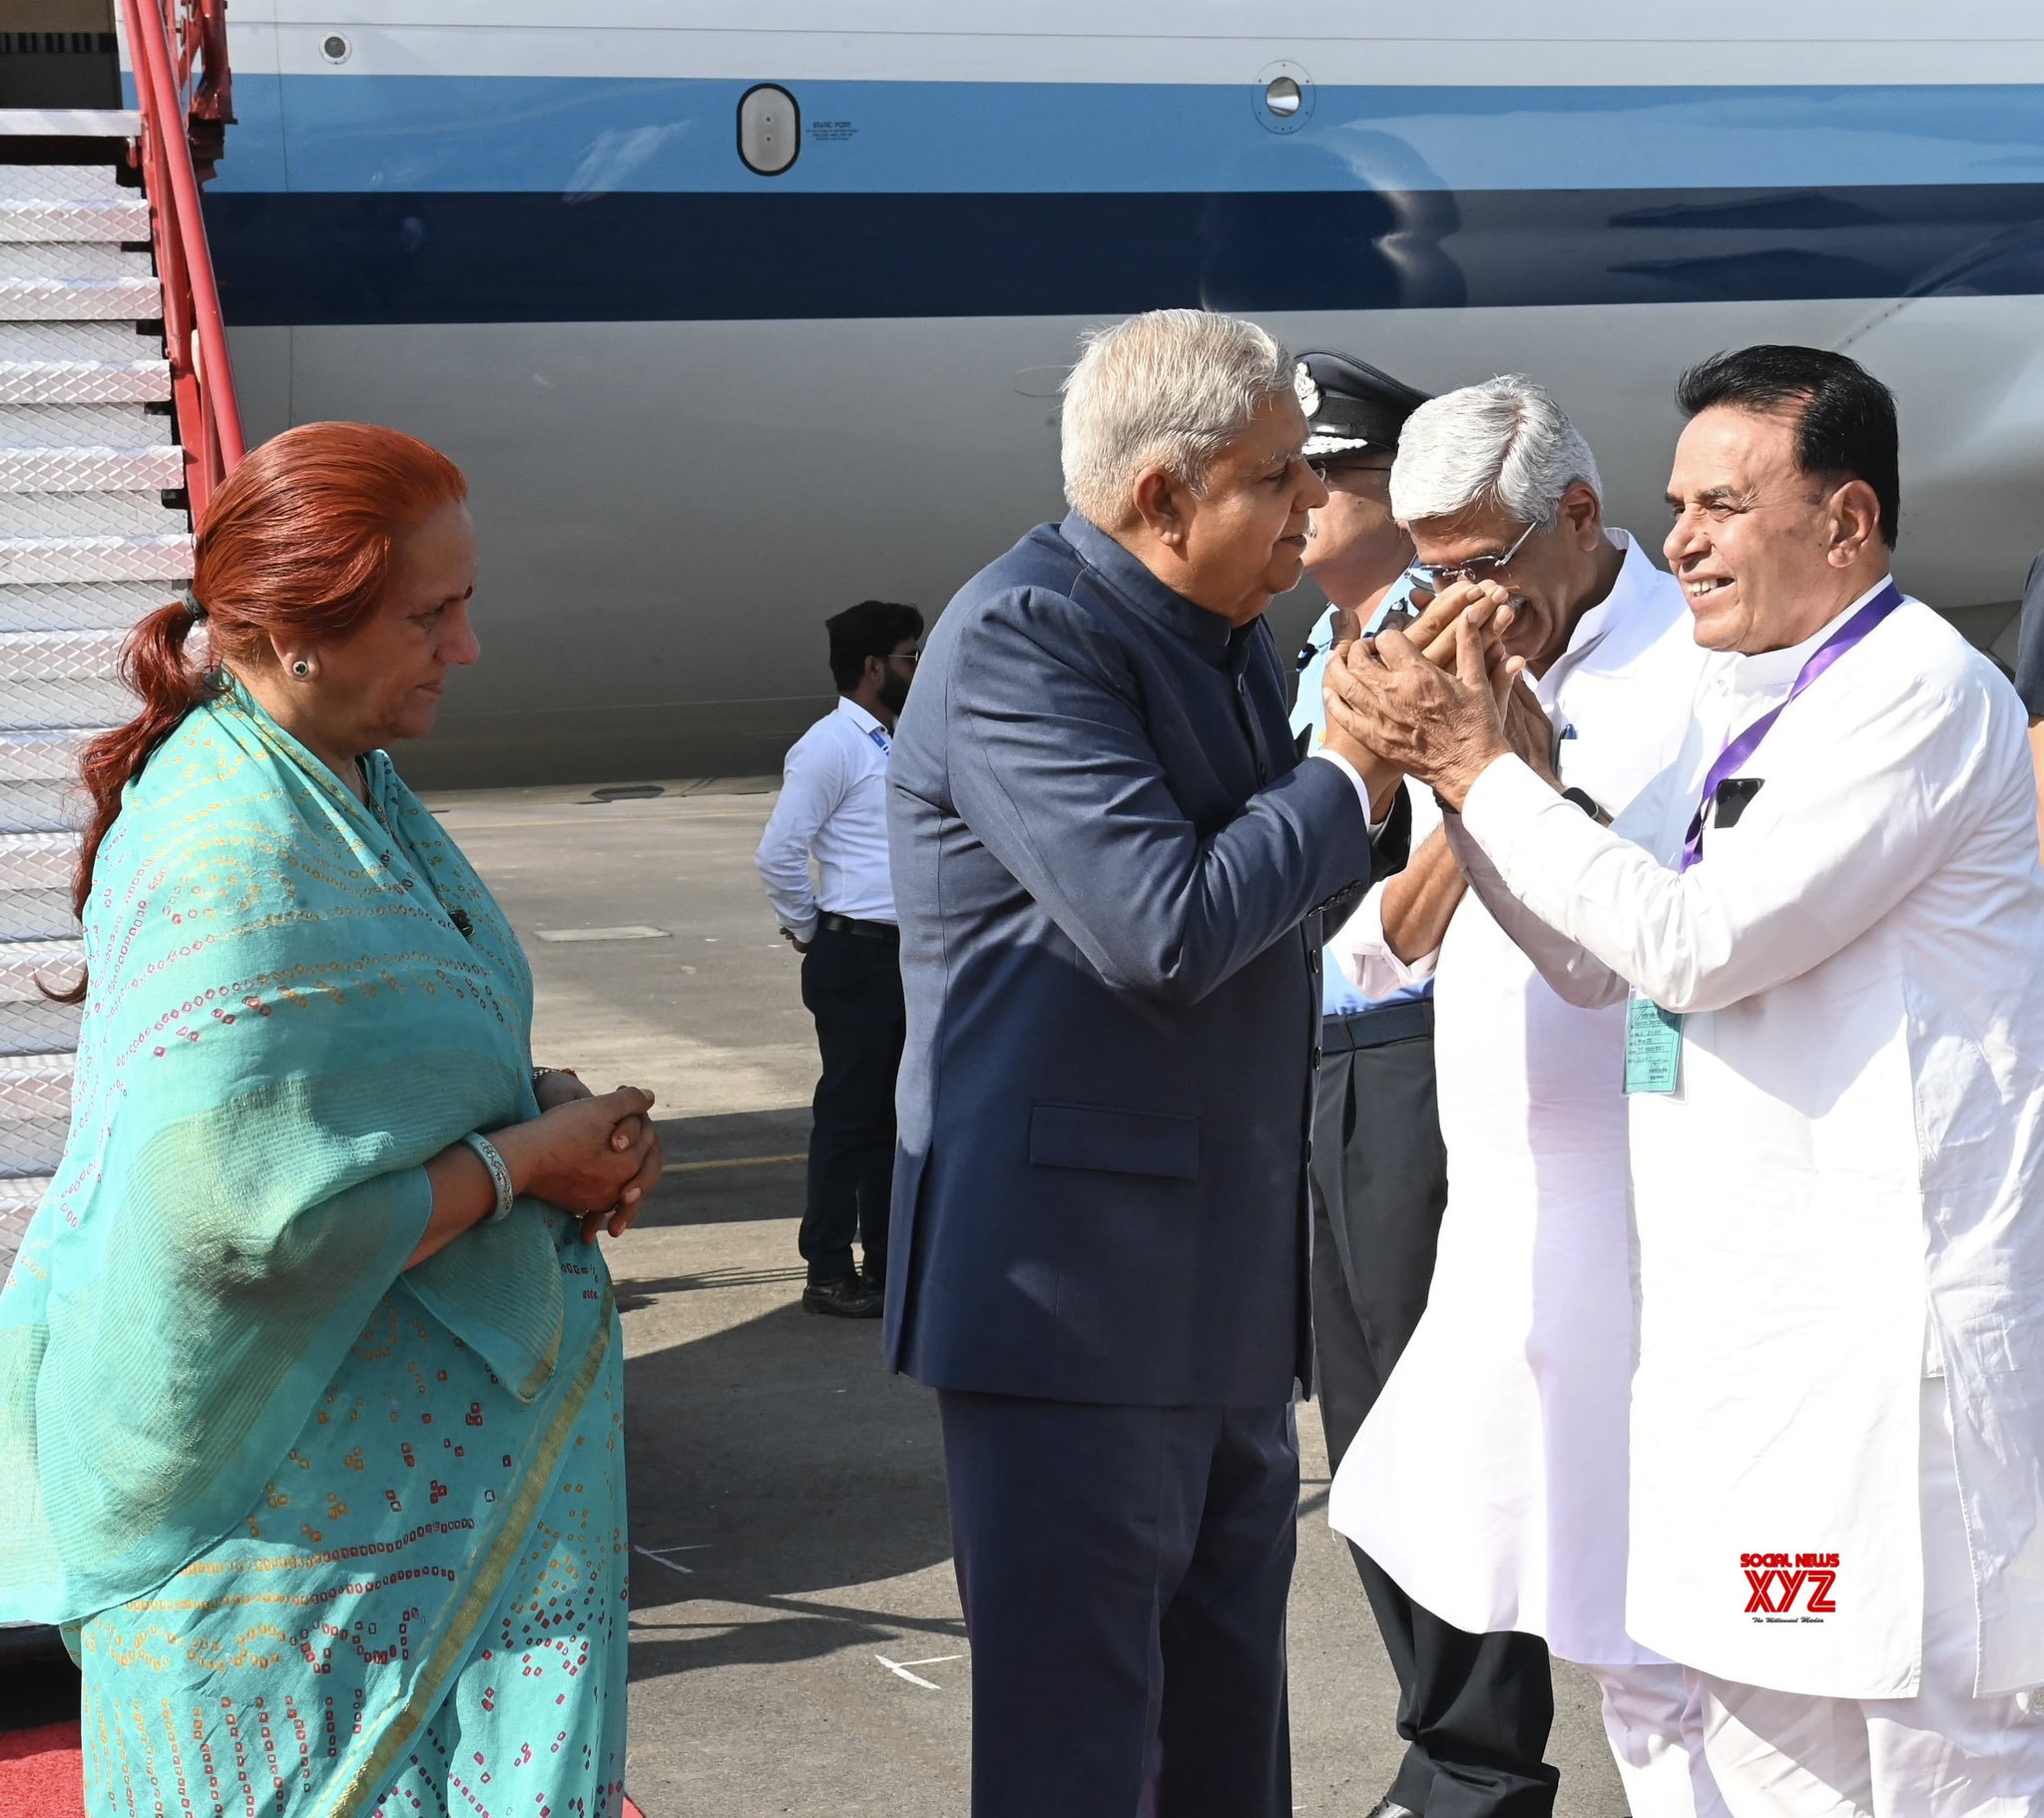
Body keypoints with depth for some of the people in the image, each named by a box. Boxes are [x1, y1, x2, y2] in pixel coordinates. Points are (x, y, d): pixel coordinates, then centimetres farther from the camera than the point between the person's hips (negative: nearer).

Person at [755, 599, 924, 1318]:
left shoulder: (891, 746, 14)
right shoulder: (830, 746, -13)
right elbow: (778, 854, -17)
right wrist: (807, 930, -6)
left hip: (905, 954, 8)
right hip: (856, 956, -8)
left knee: (892, 1112, 14)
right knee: (849, 1114, -3)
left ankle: (886, 1260, 23)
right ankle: (828, 1272, 4)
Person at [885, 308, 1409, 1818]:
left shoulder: (1223, 634, 13)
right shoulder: (1026, 635, -16)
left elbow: (1293, 884, 20)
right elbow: (1167, 926, -25)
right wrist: (1355, 768, -13)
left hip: (1224, 1295, 10)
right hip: (1079, 1293, -10)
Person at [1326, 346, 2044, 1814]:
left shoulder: (1918, 690, -12)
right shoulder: (1743, 704, 16)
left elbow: (1696, 943, -18)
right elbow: (1599, 963, 16)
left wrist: (1480, 766, -11)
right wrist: (1466, 749, 5)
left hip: (1883, 1316, -9)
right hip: (1747, 1308, 9)